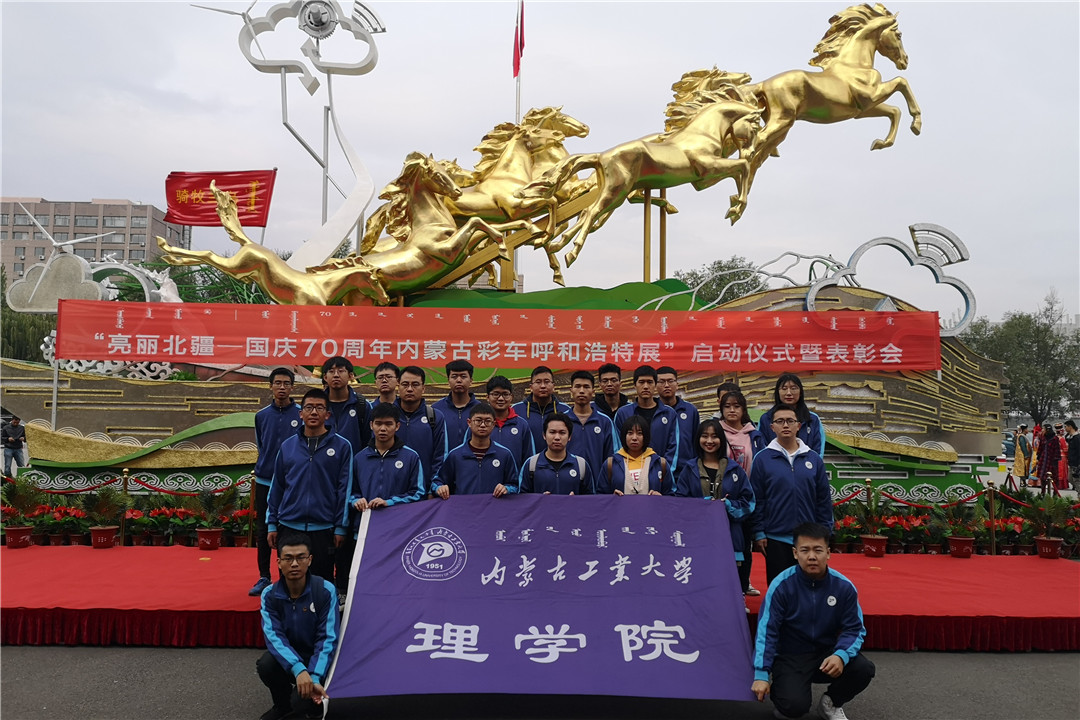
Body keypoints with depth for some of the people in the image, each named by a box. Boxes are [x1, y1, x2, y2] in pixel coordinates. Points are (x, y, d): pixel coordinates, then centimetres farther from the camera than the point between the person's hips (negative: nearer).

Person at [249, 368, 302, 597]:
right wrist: (261, 467, 12)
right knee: (262, 530, 9)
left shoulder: (302, 414, -4)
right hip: (265, 481, 3)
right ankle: (264, 577, 21)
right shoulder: (261, 415, 7)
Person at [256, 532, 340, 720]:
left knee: (303, 701, -28)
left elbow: (327, 638, -20)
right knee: (265, 665, -29)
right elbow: (274, 636, -24)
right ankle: (283, 704, 3)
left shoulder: (325, 591, -20)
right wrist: (298, 669, -40)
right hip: (287, 656, 3)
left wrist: (315, 677, -34)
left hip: (316, 658, -3)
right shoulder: (269, 595, -13)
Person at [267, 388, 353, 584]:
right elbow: (276, 487, 10)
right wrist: (272, 524, 6)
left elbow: (344, 489, -2)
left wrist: (340, 527, -4)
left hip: (323, 529, -2)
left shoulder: (341, 446, -1)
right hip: (289, 526, 3)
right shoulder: (288, 445, 7)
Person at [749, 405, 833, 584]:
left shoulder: (814, 459, 6)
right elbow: (756, 500, -1)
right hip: (775, 538, -2)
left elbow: (824, 500, 7)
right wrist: (758, 533, -5)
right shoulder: (762, 459, -1)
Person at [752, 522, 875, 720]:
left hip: (827, 653, 4)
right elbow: (767, 631, -15)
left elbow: (854, 629, -3)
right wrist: (761, 675, -21)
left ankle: (831, 703, 9)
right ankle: (779, 690, 12)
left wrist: (841, 655, -25)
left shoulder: (844, 587, -9)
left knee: (864, 669, -23)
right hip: (790, 657, -3)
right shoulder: (782, 585, -17)